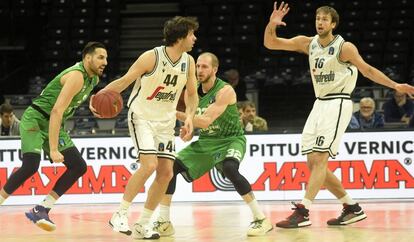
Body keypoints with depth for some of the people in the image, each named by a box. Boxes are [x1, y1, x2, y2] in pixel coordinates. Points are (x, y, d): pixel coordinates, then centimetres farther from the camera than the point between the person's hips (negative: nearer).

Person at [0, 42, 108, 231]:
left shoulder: (93, 79, 7)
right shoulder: (77, 76, -23)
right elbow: (56, 111, -29)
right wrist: (53, 149, -33)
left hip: (54, 124, 9)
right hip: (35, 118, -9)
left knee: (79, 167, -1)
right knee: (30, 166, -28)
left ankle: (41, 210, 0)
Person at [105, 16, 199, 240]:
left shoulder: (188, 62, -2)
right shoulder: (151, 57, -19)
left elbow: (192, 94, 9)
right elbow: (124, 81, -14)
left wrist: (189, 117, -9)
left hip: (166, 121, 6)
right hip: (141, 117, -6)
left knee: (166, 173, -1)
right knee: (149, 165, -23)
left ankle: (142, 224, 10)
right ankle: (119, 215, -11)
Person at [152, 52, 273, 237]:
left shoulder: (225, 91, -22)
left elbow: (205, 121, -30)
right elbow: (192, 120, 13)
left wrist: (176, 114, -32)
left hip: (230, 140, -7)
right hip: (205, 141, 7)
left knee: (229, 168, -37)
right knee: (171, 166, -7)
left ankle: (261, 219, -26)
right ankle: (164, 222, 3)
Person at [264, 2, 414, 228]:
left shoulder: (344, 47, -9)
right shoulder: (308, 43, 6)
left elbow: (367, 70, -2)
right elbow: (270, 44, 4)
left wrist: (395, 85, -10)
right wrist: (272, 25, -15)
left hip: (337, 104, -7)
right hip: (319, 104, 7)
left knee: (319, 159, -17)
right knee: (313, 162, 5)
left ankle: (302, 212, -22)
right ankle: (352, 208, 14)